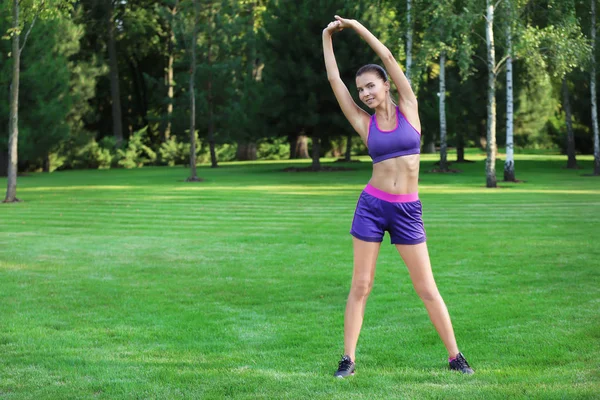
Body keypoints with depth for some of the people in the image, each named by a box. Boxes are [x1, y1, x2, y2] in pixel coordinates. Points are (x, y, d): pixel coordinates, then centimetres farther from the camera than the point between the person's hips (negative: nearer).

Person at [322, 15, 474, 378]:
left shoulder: (409, 108, 3)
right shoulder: (364, 123, 4)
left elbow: (388, 57, 0)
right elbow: (334, 79, 6)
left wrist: (356, 26, 5)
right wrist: (327, 38, 12)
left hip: (408, 211, -1)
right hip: (372, 206, 1)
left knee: (427, 288, 1)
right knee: (361, 286, 1)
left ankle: (455, 356, 9)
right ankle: (349, 359, 7)